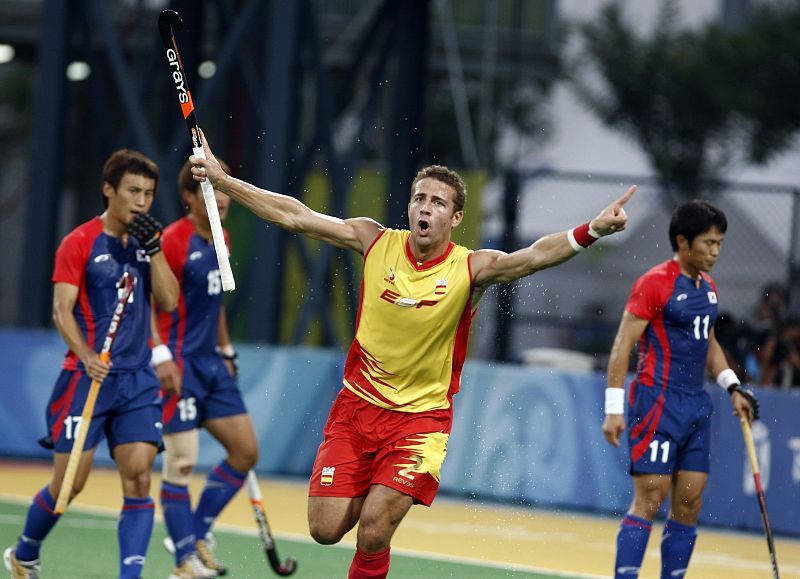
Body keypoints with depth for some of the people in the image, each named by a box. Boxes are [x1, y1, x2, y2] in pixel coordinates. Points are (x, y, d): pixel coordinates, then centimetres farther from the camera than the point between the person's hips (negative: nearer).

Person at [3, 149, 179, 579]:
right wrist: (87, 357, -26)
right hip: (87, 377, -4)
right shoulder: (80, 243, -5)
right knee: (69, 482, 0)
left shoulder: (147, 242, 11)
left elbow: (168, 301, 3)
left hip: (138, 380, 4)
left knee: (138, 475, -9)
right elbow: (61, 310, -11)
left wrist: (154, 249, -8)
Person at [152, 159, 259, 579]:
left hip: (212, 363, 9)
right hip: (179, 365, -9)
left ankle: (197, 534, 16)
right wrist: (161, 355, -24)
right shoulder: (172, 240, -13)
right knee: (181, 461, -7)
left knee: (246, 450, 6)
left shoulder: (220, 241, 12)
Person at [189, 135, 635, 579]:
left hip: (421, 417, -3)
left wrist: (591, 232, -46)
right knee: (326, 529, -2)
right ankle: (363, 499, 32)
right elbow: (295, 216, 0)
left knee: (373, 534, -16)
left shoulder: (470, 268, -12)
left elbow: (533, 258, -28)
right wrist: (221, 179, -1)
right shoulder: (376, 242, -4)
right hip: (356, 405, 3)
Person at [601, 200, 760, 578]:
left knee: (689, 501, 5)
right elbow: (622, 345, -12)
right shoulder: (654, 283, -10)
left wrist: (732, 387, 16)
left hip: (696, 406, 8)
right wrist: (614, 409, -17)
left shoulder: (707, 287, 14)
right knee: (650, 498, -11)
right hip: (658, 404, -8)